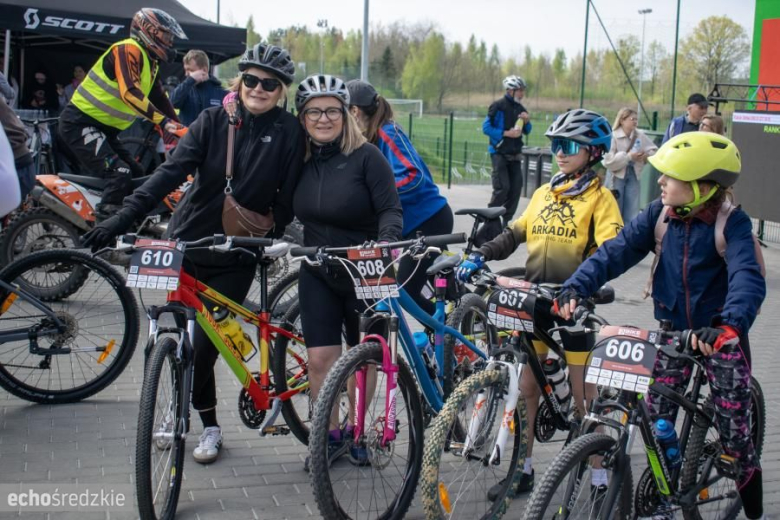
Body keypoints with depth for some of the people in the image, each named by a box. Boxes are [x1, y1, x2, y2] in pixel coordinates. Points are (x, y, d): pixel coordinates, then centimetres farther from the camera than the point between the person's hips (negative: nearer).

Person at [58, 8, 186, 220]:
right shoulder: (128, 50, -16)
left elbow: (160, 101, 15)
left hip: (103, 129, 11)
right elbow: (130, 93, -30)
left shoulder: (150, 63, 15)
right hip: (81, 123, -11)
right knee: (119, 174, -24)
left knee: (137, 176, 12)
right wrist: (163, 121, -35)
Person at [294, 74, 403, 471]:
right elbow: (288, 210, 12)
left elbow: (391, 209, -14)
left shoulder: (366, 156, -12)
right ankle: (329, 435, 12)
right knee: (321, 357, -3)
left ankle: (357, 430, 28)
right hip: (317, 273, 3)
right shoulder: (301, 160, 3)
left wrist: (385, 241, -32)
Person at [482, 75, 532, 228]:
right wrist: (506, 133, -20)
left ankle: (506, 220, 13)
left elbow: (527, 131, 16)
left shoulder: (520, 108, 9)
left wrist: (527, 121, -4)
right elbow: (486, 128, -12)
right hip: (499, 153, -6)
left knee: (516, 187, 2)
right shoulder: (498, 106, -10)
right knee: (502, 187, -13)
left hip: (514, 154, 6)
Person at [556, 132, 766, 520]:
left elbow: (748, 278, -33)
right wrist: (576, 287, -30)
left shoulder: (732, 223, -18)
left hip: (719, 336, -3)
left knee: (734, 434, 1)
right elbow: (616, 251, -14)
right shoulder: (659, 214, -7)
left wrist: (729, 324, -52)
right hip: (673, 330, 4)